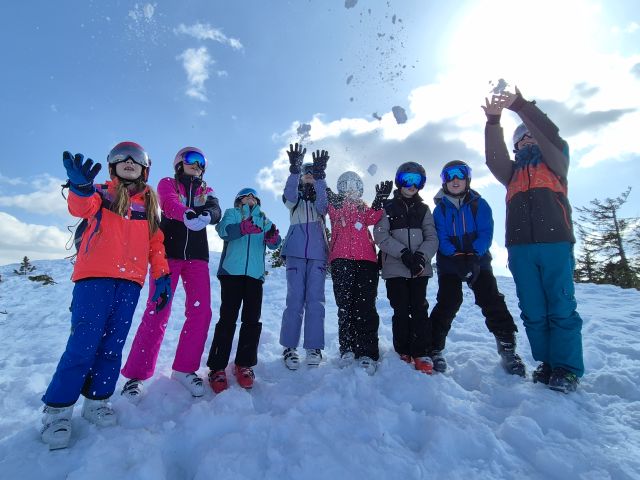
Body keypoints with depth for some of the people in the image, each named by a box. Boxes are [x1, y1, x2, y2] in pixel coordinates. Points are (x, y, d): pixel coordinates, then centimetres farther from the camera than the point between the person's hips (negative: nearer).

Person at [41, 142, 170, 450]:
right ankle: (57, 409, 10)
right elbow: (82, 207, -14)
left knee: (113, 344, 5)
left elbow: (156, 244, 14)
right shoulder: (101, 194, 10)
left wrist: (162, 277, 5)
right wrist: (81, 189, -37)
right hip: (94, 277, -2)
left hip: (130, 283, 3)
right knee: (84, 344, -6)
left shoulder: (150, 205, 17)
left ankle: (97, 401, 19)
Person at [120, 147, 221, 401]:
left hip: (197, 256, 3)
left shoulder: (206, 191, 19)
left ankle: (184, 368, 9)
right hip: (168, 253, -3)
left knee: (201, 312, -5)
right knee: (157, 313, -8)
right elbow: (169, 204, -13)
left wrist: (205, 215, -29)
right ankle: (135, 374, 5)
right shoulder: (167, 184, 11)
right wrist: (187, 215, -36)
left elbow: (216, 213, -3)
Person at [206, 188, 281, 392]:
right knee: (227, 318, -7)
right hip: (232, 272, -3)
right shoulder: (232, 213, 15)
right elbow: (223, 230, -7)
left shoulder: (264, 219, 22)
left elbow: (273, 244, 6)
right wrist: (242, 228, -27)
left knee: (252, 320, 2)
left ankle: (244, 364, 15)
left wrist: (273, 238, -19)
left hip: (255, 274, 3)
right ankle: (217, 368, 3)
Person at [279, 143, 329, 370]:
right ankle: (289, 347, 0)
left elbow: (322, 201, -7)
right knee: (295, 299, -6)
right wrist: (294, 168, -23)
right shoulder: (294, 198, 18)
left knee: (315, 299, -5)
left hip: (318, 253, 1)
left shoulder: (322, 198, 19)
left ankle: (314, 347, 0)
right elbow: (289, 193, -7)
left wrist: (320, 174, -20)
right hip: (296, 252, 0)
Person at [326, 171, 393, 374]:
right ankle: (347, 349, 1)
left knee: (366, 306, -6)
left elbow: (372, 219, 2)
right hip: (341, 259, -1)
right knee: (345, 305, -6)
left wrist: (379, 201, -15)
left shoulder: (364, 207, 26)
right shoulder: (334, 204, 20)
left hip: (366, 259, 2)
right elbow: (335, 213, -6)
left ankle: (367, 353, -5)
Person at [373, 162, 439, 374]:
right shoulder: (388, 207, 8)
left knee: (419, 309, -1)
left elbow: (432, 238, 6)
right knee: (401, 311, 1)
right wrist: (403, 253, -16)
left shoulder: (423, 209, 15)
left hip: (420, 268, 2)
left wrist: (421, 255, -13)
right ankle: (403, 352, 15)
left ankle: (421, 353, 9)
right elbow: (381, 236, -5)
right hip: (395, 268, -2)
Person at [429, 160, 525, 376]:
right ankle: (435, 348, 2)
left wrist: (473, 256, -21)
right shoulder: (440, 208, 3)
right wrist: (457, 258, -21)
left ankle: (507, 347, 8)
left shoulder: (479, 204, 3)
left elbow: (486, 233, -7)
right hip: (449, 263, -1)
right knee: (448, 302, -8)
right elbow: (441, 238, -6)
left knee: (491, 299, -6)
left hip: (478, 260, 1)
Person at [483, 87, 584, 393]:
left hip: (555, 243, -2)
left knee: (561, 308, -4)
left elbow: (550, 135, 0)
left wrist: (521, 106, -4)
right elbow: (494, 157, 5)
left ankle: (566, 369, 4)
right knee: (533, 311, 2)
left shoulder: (554, 162, 19)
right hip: (520, 247, 3)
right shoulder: (512, 171, 25)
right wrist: (493, 121, -5)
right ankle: (547, 364, 11)